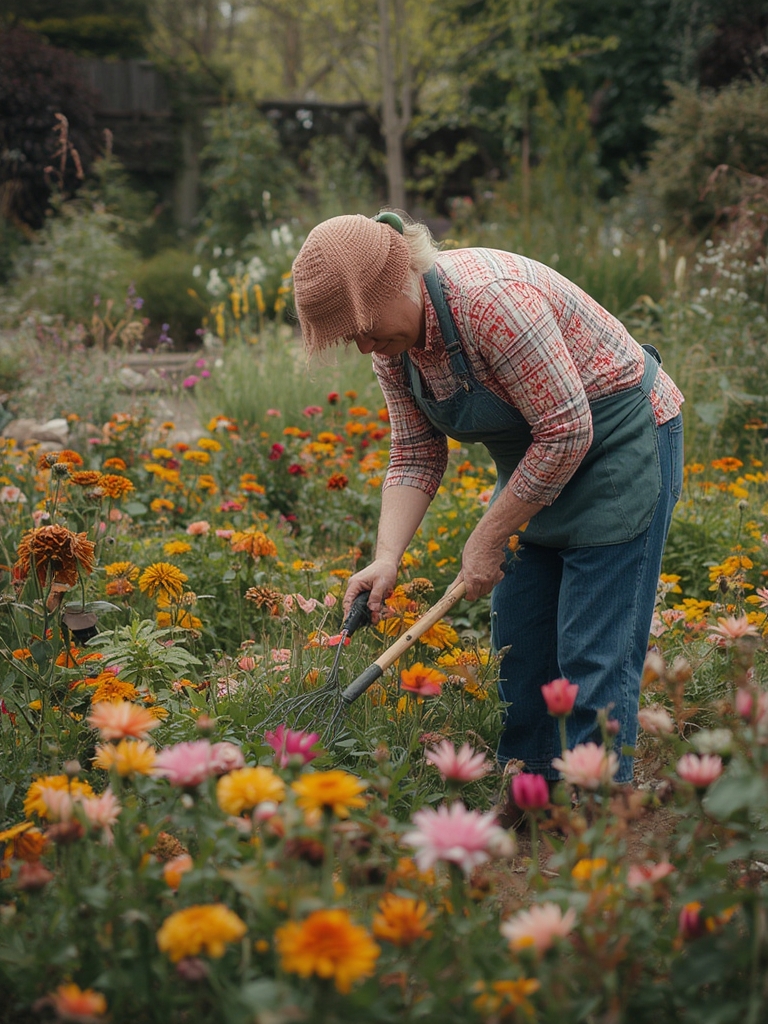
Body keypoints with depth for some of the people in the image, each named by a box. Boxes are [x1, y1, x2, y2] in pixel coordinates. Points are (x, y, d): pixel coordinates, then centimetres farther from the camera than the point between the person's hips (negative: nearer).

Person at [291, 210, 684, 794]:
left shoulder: (491, 299, -32)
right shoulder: (392, 338, -5)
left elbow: (567, 430, -28)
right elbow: (416, 454, 0)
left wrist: (487, 541, -21)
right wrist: (387, 559, -15)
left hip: (619, 441, -8)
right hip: (536, 459, 9)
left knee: (593, 653, -10)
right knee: (517, 641, 10)